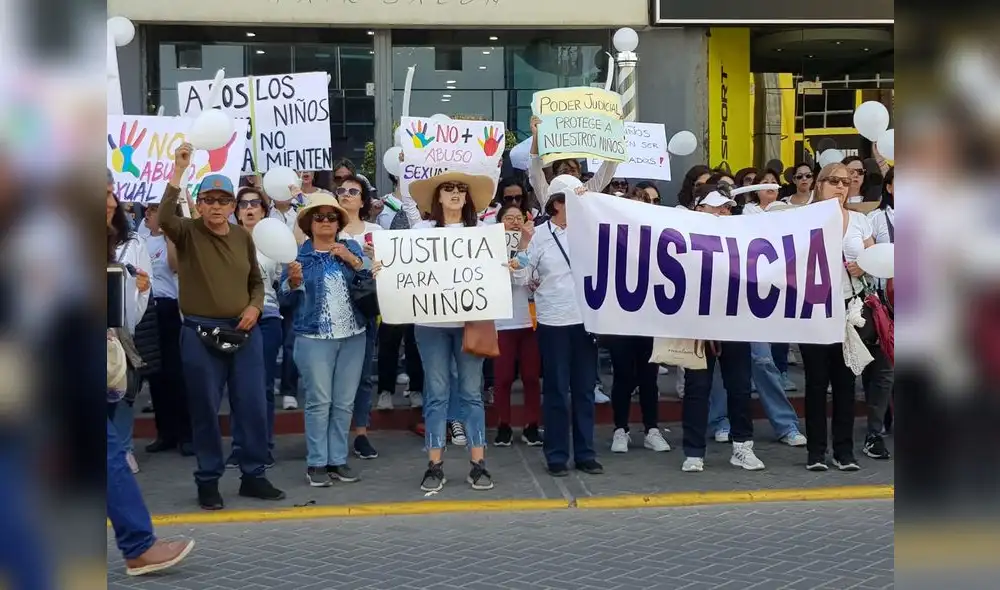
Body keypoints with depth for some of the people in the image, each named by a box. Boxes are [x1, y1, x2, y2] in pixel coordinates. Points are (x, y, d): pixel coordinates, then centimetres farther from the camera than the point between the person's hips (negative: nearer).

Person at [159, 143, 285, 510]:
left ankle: (253, 476, 20)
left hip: (244, 331, 4)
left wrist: (255, 307, -3)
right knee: (205, 408, 5)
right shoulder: (188, 233, -3)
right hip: (201, 333, -3)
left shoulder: (242, 236, 8)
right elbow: (164, 218, -26)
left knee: (252, 405, 6)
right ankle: (208, 480, 18)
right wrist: (179, 171, -31)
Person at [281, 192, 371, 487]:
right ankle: (316, 463, 3)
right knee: (319, 401, -5)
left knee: (344, 402, 6)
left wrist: (352, 259, -16)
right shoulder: (298, 253, 3)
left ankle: (338, 459, 15)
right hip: (314, 337, -2)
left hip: (353, 336, 3)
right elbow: (286, 296, 2)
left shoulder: (352, 248, 8)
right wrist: (293, 280, -19)